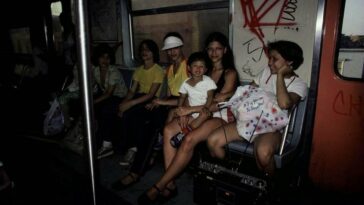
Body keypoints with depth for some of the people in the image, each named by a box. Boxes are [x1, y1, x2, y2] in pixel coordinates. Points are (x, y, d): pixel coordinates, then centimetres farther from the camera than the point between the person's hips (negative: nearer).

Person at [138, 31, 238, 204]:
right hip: (202, 114, 6)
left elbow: (220, 104, -9)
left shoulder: (230, 73, 1)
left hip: (221, 117, -5)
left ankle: (158, 187, -21)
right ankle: (169, 184, -22)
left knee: (189, 140, -32)